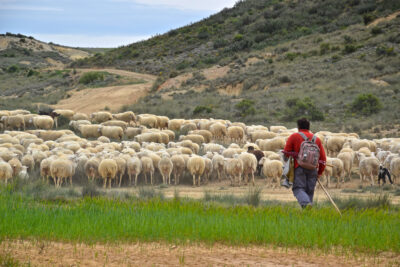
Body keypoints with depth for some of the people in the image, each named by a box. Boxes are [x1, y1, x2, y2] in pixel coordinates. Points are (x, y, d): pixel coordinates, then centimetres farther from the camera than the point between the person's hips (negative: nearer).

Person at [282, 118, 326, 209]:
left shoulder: (294, 137, 4)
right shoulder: (317, 139, 15)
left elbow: (286, 152, 1)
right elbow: (323, 158, 13)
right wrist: (320, 172, 21)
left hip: (299, 167, -3)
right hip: (313, 169, 3)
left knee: (298, 188, -6)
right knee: (310, 191, 9)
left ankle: (306, 203, -31)